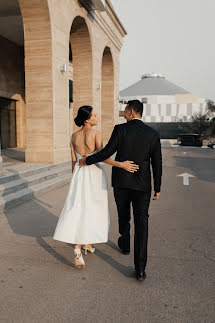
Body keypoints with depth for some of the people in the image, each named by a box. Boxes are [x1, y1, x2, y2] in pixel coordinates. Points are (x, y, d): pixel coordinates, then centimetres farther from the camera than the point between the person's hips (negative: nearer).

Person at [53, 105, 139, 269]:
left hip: (80, 174, 3)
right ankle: (87, 244, 27)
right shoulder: (96, 134, -10)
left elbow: (74, 161, 8)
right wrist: (121, 164, -23)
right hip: (95, 175, -3)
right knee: (92, 210, 14)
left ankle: (78, 249, -12)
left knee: (78, 209, 2)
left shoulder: (74, 136, 4)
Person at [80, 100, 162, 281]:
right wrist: (157, 189, 7)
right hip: (142, 185, 0)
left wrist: (87, 161, 5)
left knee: (123, 216, 23)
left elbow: (107, 153, -11)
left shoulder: (120, 130, -8)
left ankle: (125, 245, 46)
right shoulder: (153, 134, -1)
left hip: (121, 183, 0)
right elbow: (157, 164, -1)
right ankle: (140, 268, -4)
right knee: (141, 223, -1)